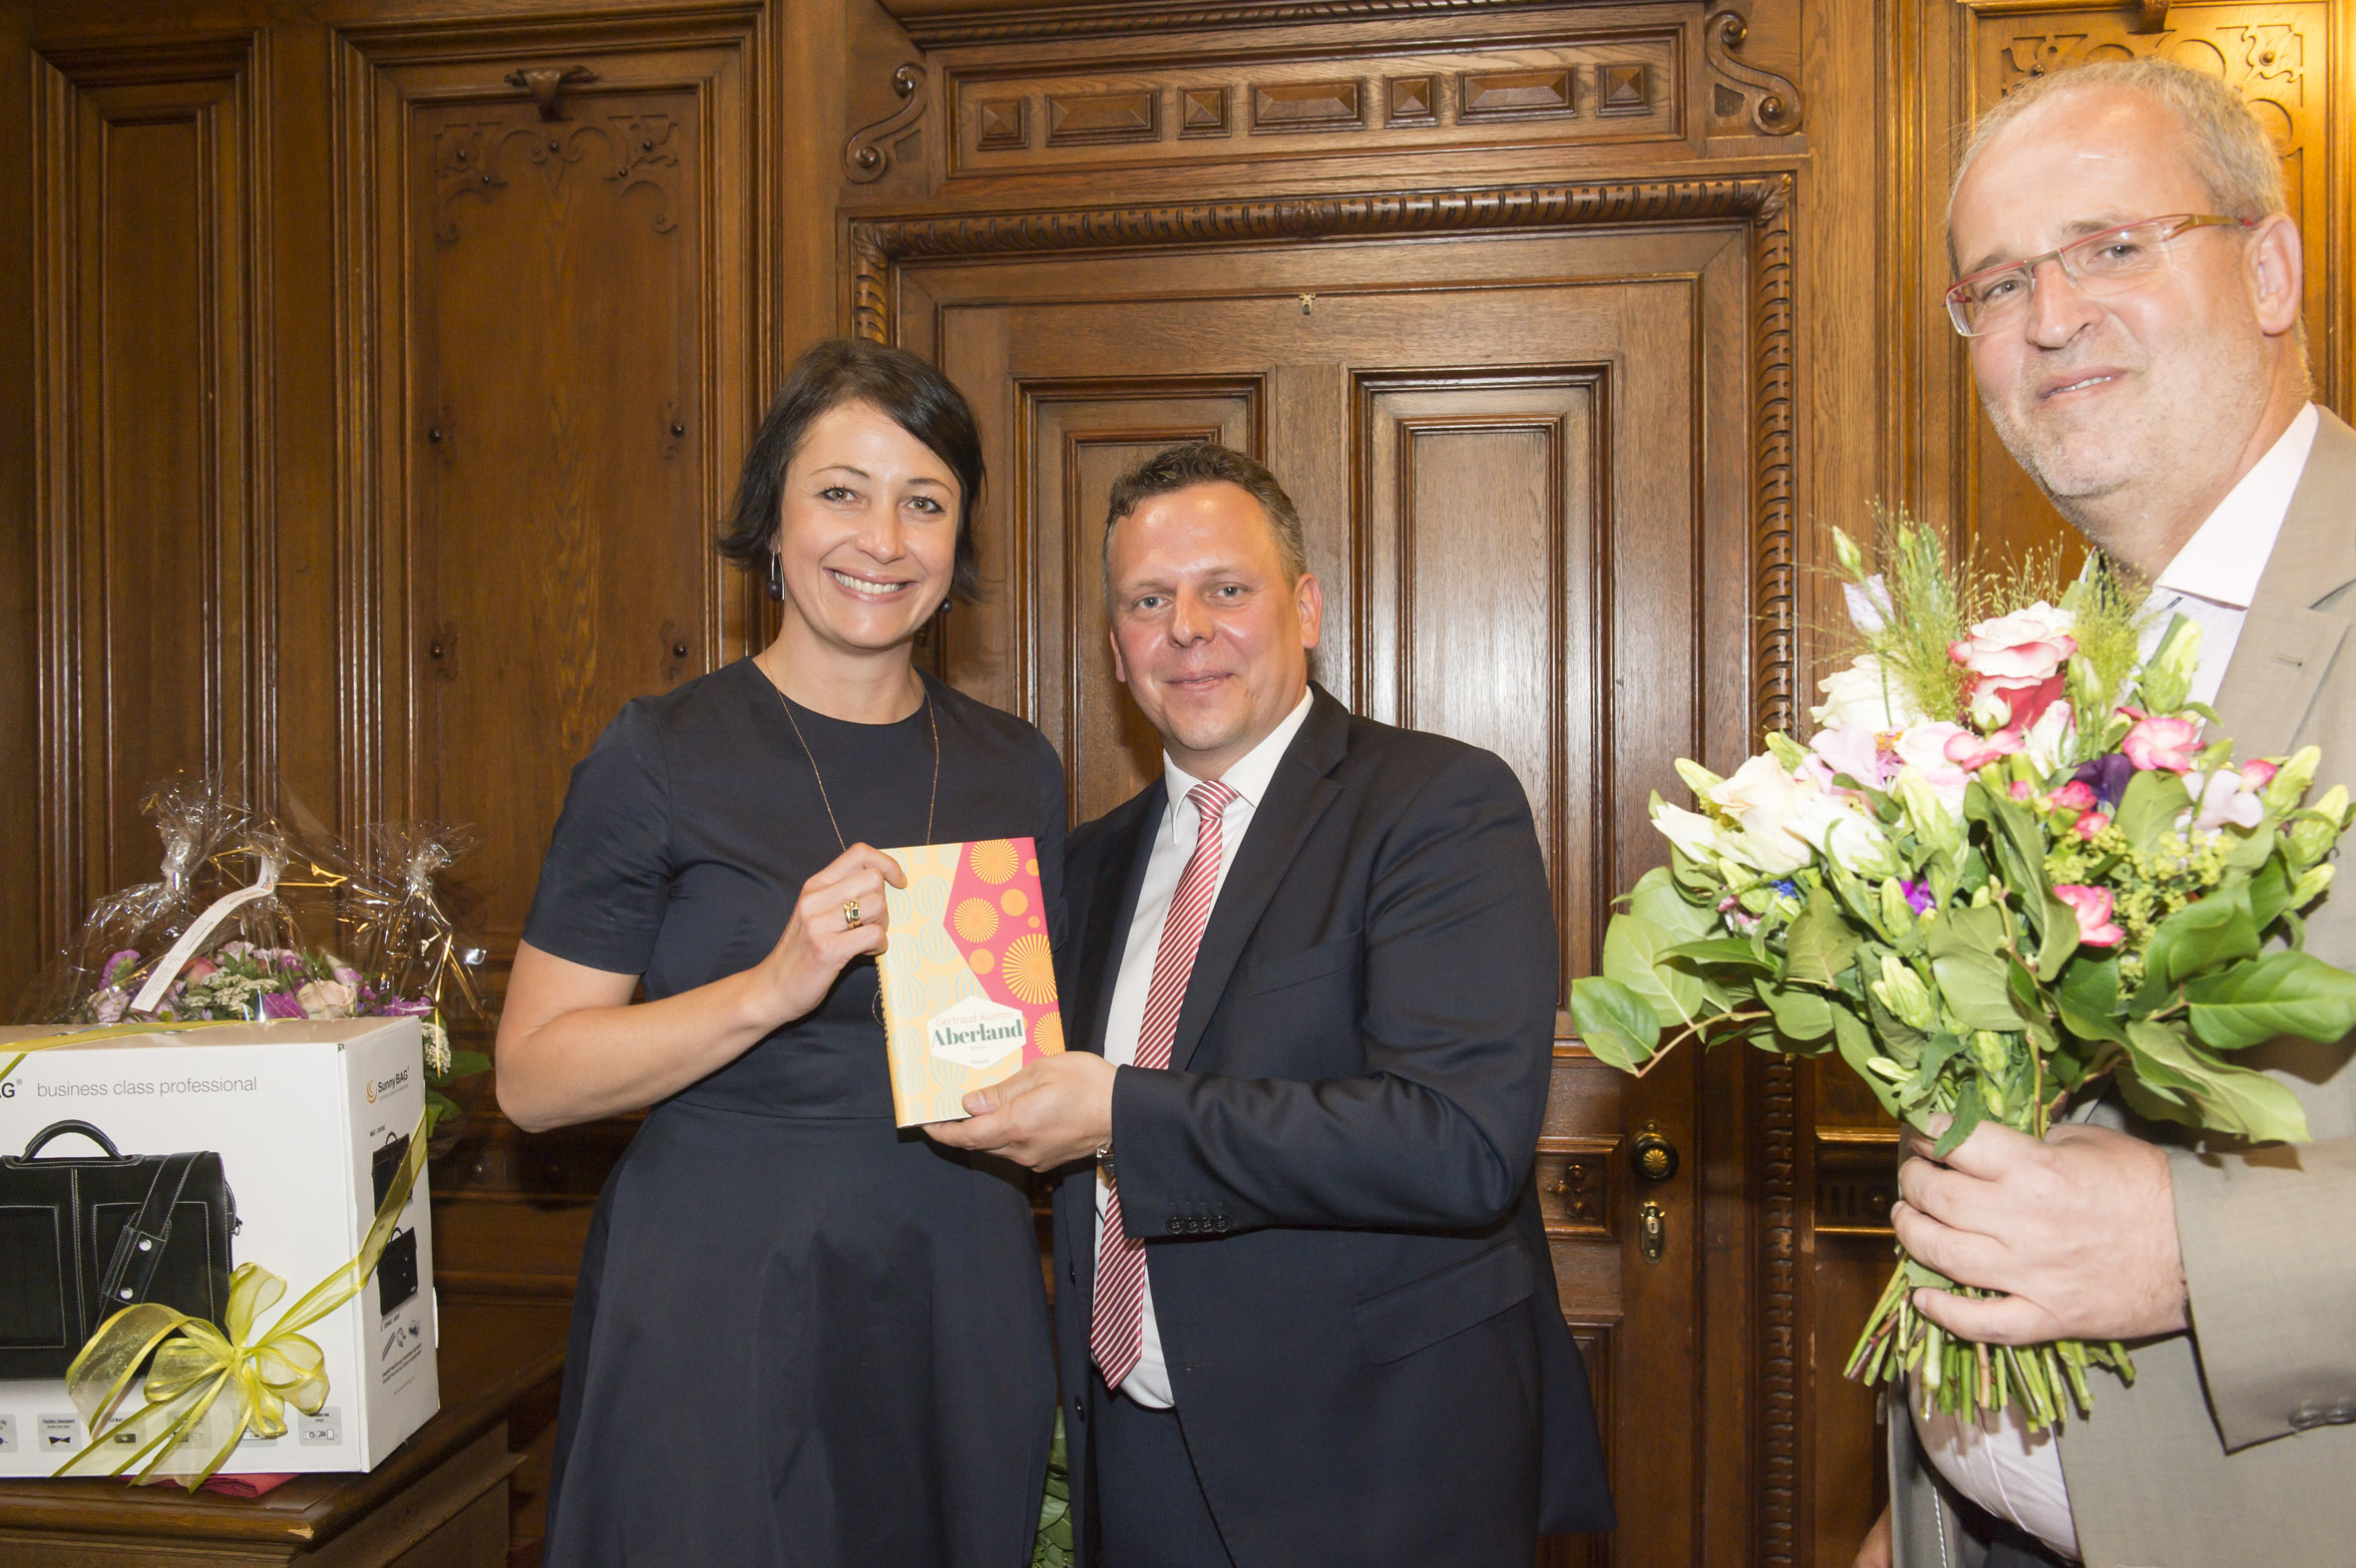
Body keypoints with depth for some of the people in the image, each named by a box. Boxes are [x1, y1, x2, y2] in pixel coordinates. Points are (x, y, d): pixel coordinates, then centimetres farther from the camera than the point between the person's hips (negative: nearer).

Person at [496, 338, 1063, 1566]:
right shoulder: (662, 759, -7)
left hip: (957, 1318, 4)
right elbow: (533, 1077, -10)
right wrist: (771, 989, -22)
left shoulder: (1015, 771, 6)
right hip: (716, 1316, -3)